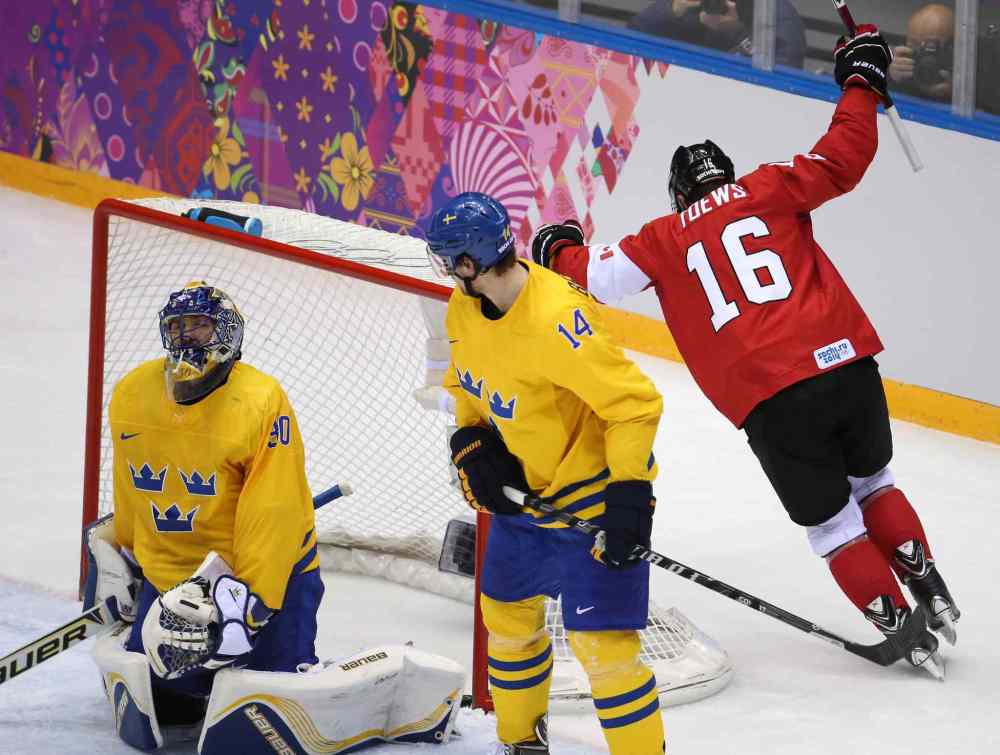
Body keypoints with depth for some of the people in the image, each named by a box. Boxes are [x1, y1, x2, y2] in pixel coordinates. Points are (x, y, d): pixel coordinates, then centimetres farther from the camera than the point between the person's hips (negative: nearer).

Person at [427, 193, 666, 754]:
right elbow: (467, 384, 14)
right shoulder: (465, 310, -6)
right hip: (524, 487, 9)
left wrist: (628, 495, -28)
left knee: (601, 640, -12)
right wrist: (472, 446, -2)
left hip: (594, 492, -9)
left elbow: (636, 403, -29)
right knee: (507, 614, 21)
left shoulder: (554, 323, -33)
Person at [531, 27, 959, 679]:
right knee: (872, 478, 27)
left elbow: (602, 277, 10)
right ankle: (932, 593, 21)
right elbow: (844, 157, 6)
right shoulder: (766, 192, 13)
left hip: (771, 402, -2)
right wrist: (862, 82, 18)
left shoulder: (665, 240, 12)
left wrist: (559, 251, 32)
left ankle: (901, 625, 6)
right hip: (847, 363, 2)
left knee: (828, 518, 12)